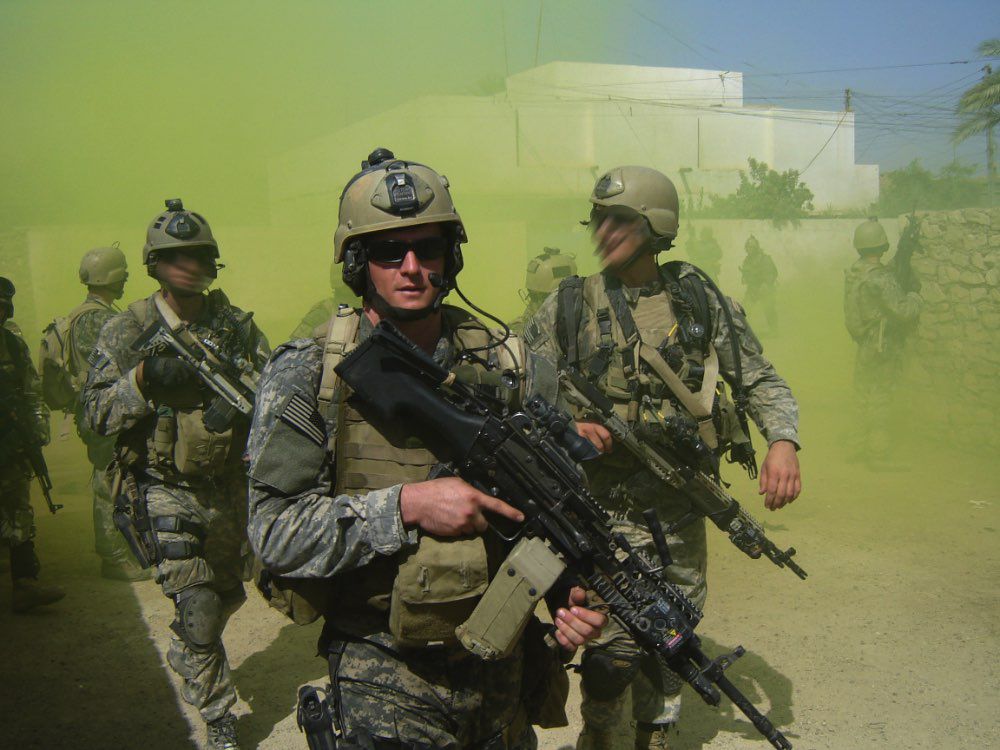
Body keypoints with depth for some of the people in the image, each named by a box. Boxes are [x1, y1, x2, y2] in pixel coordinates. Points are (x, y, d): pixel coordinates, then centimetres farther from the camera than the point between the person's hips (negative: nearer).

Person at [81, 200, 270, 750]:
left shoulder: (237, 325, 0)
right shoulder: (126, 331, -5)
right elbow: (96, 414, -7)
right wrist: (143, 380, -24)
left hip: (227, 487, 4)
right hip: (167, 492, -3)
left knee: (228, 594, 20)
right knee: (197, 607, -8)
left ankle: (185, 655, 52)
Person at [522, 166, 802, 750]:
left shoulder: (703, 300, 3)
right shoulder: (570, 305, -2)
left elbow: (761, 380, 8)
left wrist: (783, 440, -11)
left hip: (684, 509, 3)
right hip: (608, 513, -3)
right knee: (615, 653, -3)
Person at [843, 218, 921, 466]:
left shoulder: (853, 273, 3)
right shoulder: (879, 278, -23)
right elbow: (905, 310, -26)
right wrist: (914, 297, -6)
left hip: (864, 346, 8)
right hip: (882, 348, -8)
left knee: (867, 398, 17)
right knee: (879, 401, -1)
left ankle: (863, 448, 27)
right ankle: (878, 455, 6)